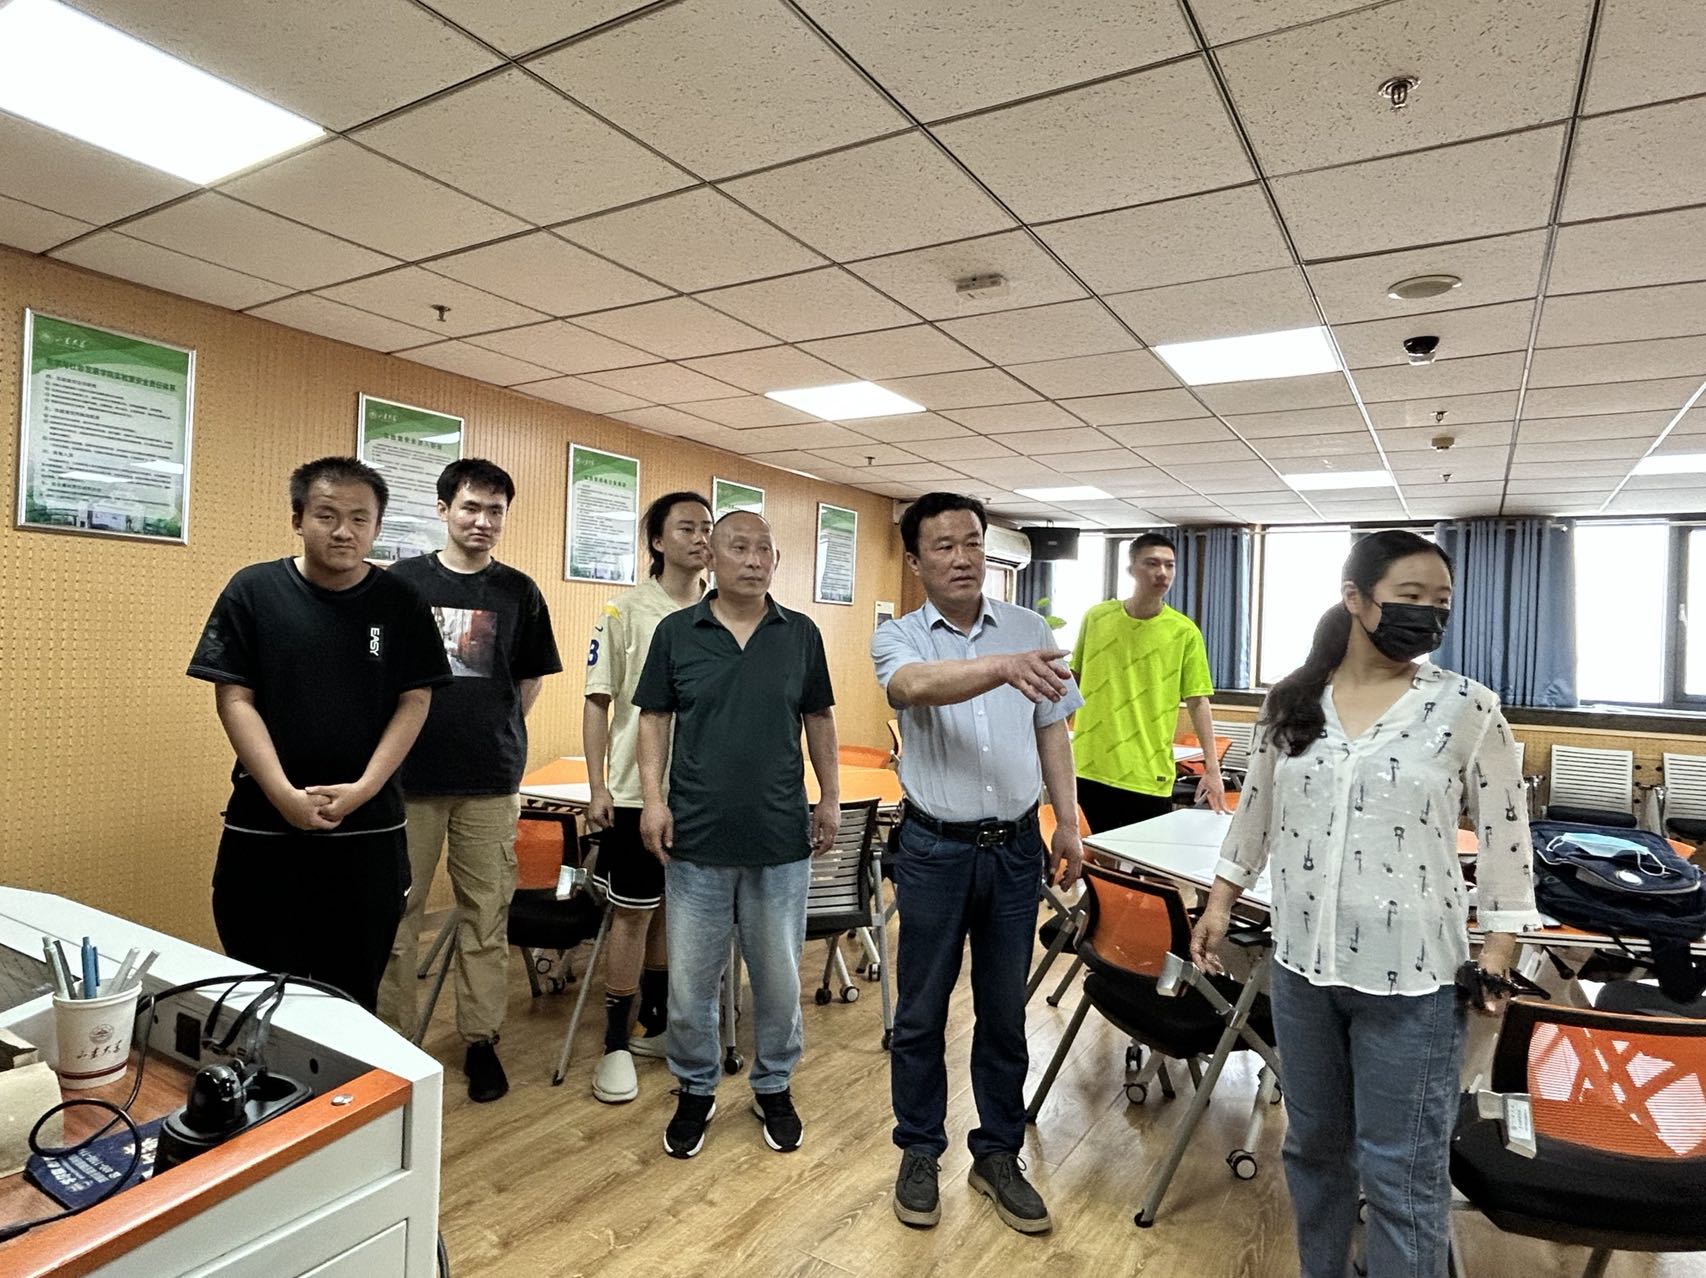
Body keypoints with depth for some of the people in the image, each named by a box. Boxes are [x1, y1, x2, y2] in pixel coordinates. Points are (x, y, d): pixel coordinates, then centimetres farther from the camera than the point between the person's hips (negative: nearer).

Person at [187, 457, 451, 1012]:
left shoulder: (399, 602, 1)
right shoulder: (252, 590, 0)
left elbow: (413, 704, 1)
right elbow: (234, 699, -3)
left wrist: (362, 790, -11)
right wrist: (285, 795, -12)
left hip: (368, 828, 0)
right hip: (264, 827, 0)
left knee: (354, 989, 10)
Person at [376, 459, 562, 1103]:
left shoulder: (519, 592, 5)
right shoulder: (402, 581, 3)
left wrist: (492, 735, 5)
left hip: (491, 781, 1)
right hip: (409, 776, 0)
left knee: (486, 917, 7)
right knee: (396, 915, 7)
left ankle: (480, 1039, 21)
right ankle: (393, 1038, 23)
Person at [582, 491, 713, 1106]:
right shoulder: (625, 611, -5)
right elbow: (598, 701, -4)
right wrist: (598, 787, -8)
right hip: (638, 790, -3)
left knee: (676, 910, 15)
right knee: (634, 914, 4)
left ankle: (656, 1024, 32)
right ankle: (616, 1045, 19)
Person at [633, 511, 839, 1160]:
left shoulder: (801, 634, 2)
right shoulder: (677, 632, -1)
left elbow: (818, 719, 9)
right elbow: (654, 718, 2)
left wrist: (830, 796, 6)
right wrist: (653, 798, -7)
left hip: (781, 839, 1)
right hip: (696, 838, 0)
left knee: (779, 977, 13)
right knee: (690, 979, 10)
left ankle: (774, 1086, 36)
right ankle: (695, 1090, 33)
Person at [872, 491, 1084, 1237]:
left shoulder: (1029, 629, 2)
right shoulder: (897, 639, -7)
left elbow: (1051, 729, 9)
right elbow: (919, 685, -32)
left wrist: (1068, 822, 5)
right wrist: (1004, 666, -49)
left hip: (1014, 846, 2)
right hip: (934, 850, -2)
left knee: (1004, 1012, 14)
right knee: (921, 1013, 11)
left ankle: (997, 1155, 32)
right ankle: (919, 1152, 31)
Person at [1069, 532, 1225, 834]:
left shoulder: (1184, 631, -4)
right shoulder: (1096, 617, 2)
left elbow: (1198, 702, -3)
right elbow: (1074, 679, 12)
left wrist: (1212, 768, -9)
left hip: (1148, 776, -2)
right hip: (1090, 768, 2)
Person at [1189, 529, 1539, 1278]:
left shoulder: (1468, 709, -7)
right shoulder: (1289, 702, 0)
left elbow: (1504, 841, -2)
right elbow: (1255, 815, 9)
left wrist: (1498, 950, -5)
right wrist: (1220, 904, 9)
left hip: (1411, 978, -3)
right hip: (1302, 965, 3)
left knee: (1400, 1174, 8)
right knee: (1312, 1145, 20)